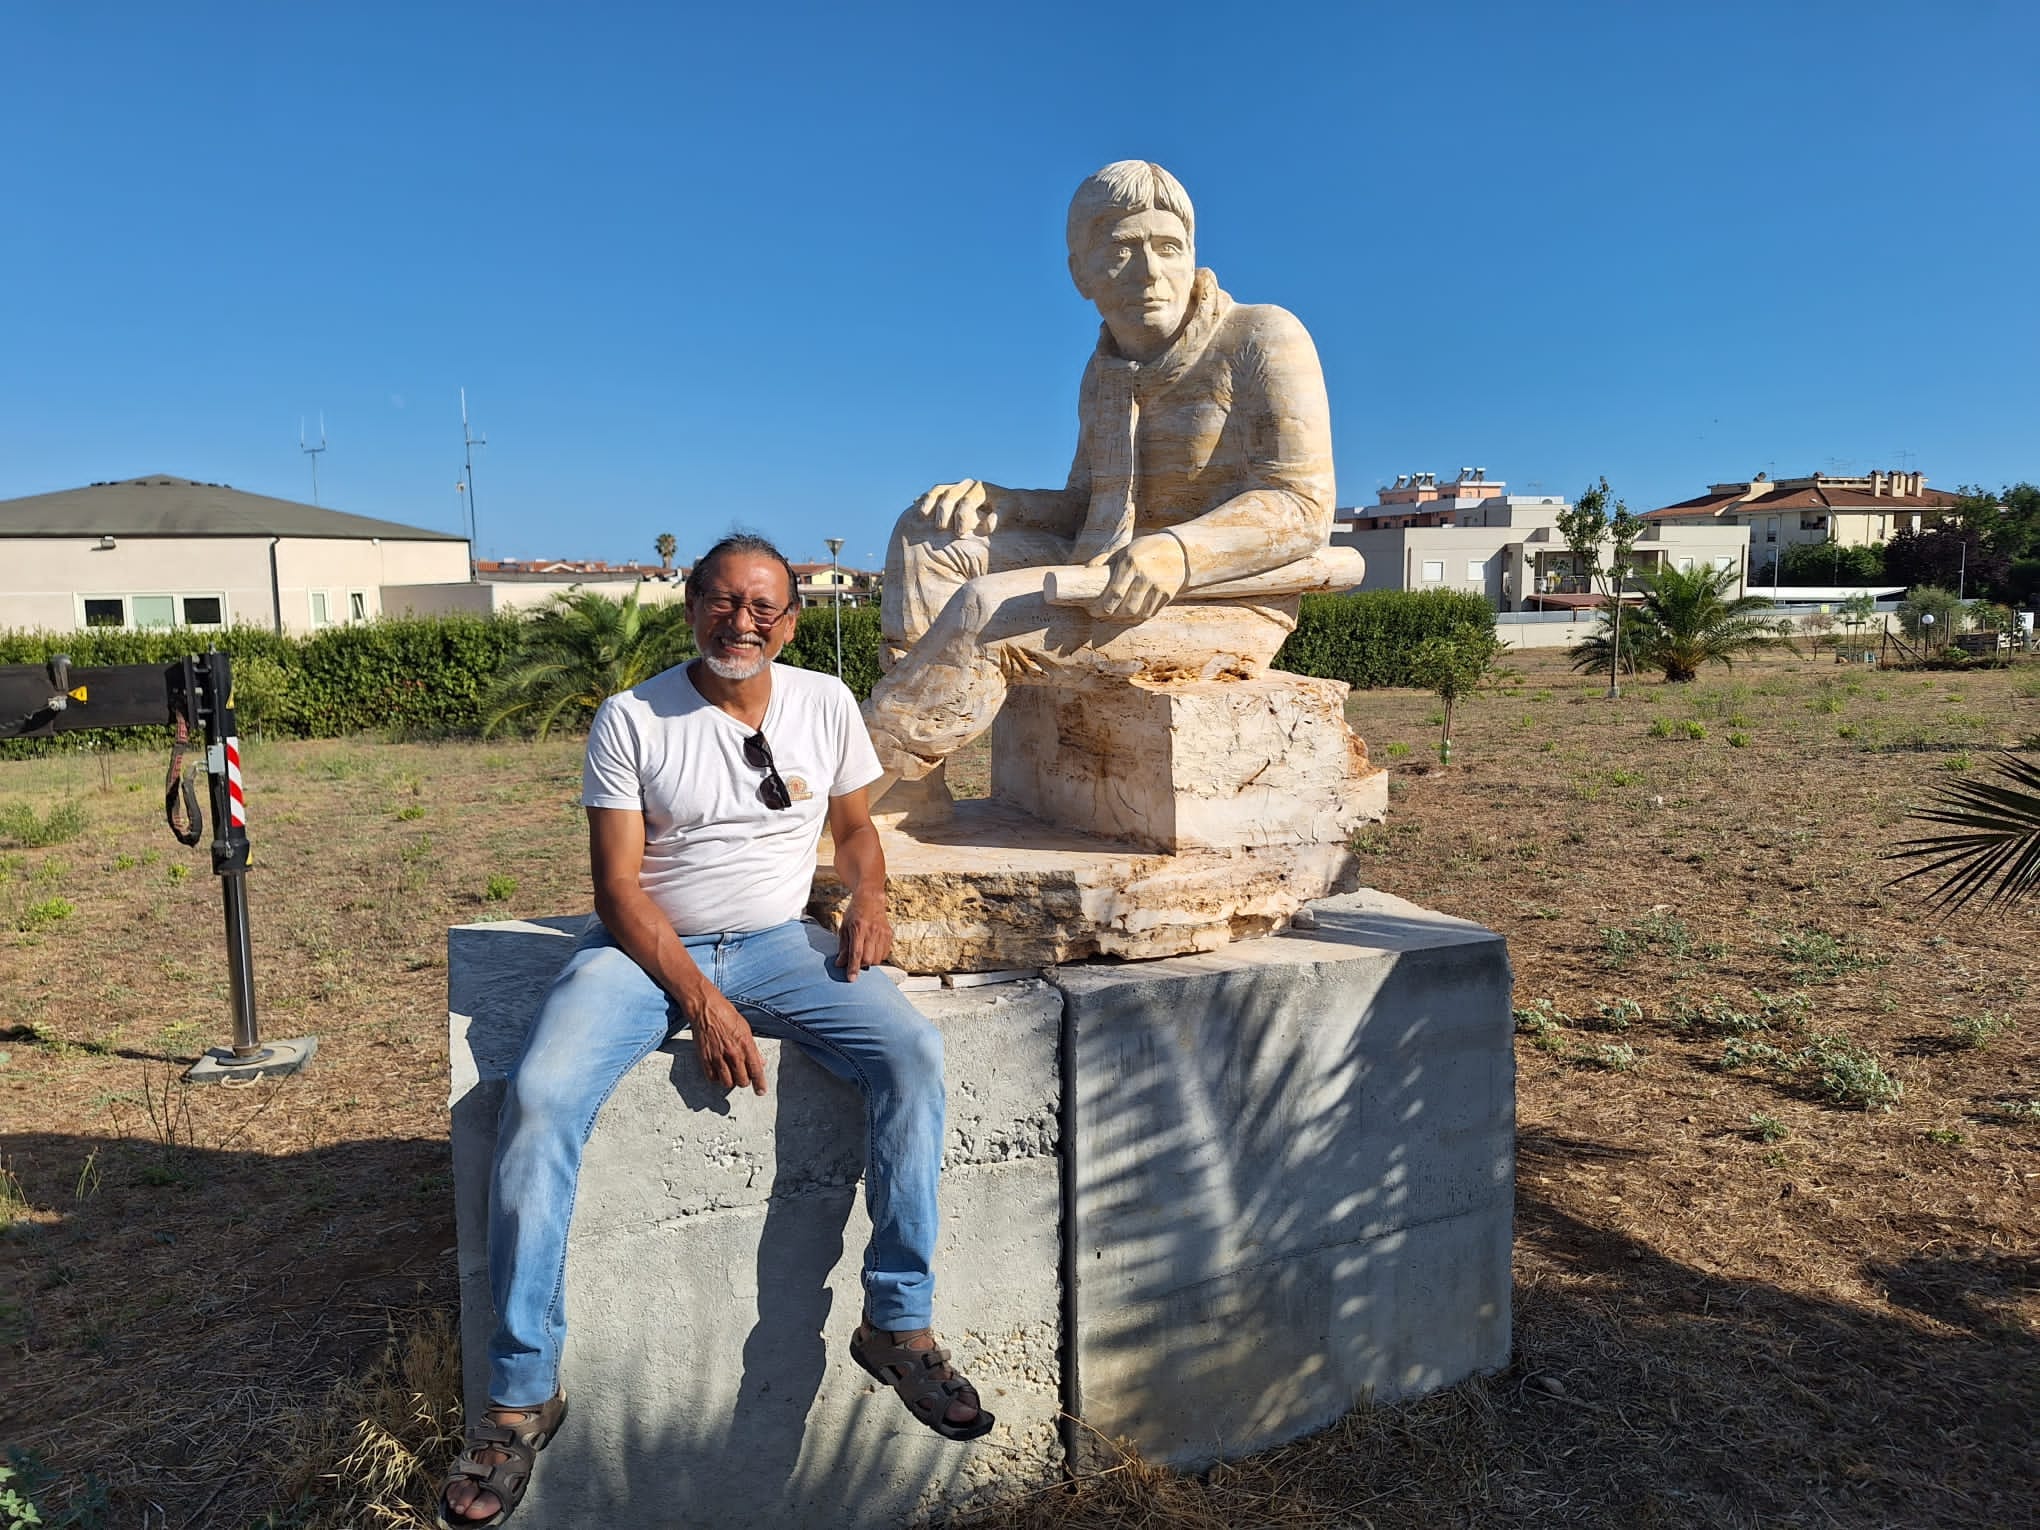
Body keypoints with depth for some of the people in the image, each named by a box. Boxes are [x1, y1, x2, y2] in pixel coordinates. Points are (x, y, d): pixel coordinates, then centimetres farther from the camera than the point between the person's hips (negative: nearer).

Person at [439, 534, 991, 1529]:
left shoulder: (826, 705, 3)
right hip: (645, 946, -2)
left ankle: (899, 1325, -8)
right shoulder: (631, 720, -8)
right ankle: (523, 1392, -12)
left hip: (773, 945, 3)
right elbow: (618, 887, -10)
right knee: (538, 1099, -27)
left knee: (912, 1054, -21)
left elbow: (854, 824, 17)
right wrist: (701, 1003, -20)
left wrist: (869, 904, -5)